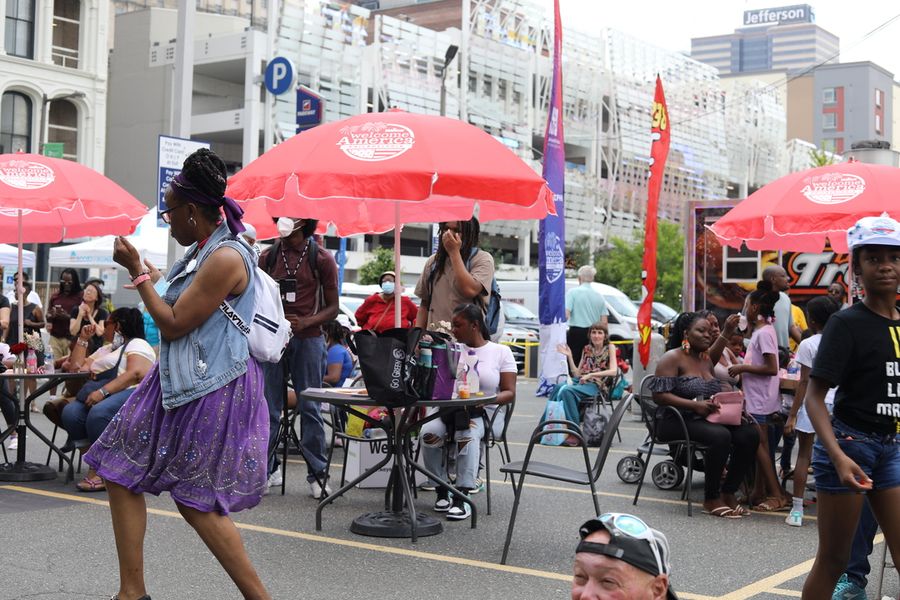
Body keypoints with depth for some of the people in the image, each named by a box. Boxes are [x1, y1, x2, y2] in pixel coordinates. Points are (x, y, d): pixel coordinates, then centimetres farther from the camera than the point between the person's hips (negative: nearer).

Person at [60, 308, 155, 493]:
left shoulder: (137, 344, 7)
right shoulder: (106, 349, 34)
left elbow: (136, 373, -13)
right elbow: (76, 367, 28)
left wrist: (102, 391, -22)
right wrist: (83, 339, 24)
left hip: (132, 393, -7)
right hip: (103, 396, 7)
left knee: (98, 413, -37)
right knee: (70, 413, -23)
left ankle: (100, 472, -28)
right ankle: (94, 468, -24)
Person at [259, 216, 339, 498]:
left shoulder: (321, 258, 2)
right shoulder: (268, 256, 9)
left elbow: (332, 307, 2)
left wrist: (305, 322, -15)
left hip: (308, 339, -2)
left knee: (310, 407, 0)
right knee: (268, 406, 2)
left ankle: (317, 473, 4)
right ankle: (267, 468, 10)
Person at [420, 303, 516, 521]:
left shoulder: (501, 352, 4)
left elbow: (510, 393, -2)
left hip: (486, 413, -3)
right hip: (451, 409, 3)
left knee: (467, 435, -37)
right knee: (428, 432, -29)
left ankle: (462, 498, -33)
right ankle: (442, 492, -13)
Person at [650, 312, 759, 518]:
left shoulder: (706, 359, 18)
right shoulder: (672, 358, -6)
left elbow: (718, 390, 30)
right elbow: (659, 395, -15)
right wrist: (695, 405, -23)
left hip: (705, 420, 7)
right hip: (678, 422, -7)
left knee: (750, 434, -16)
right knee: (720, 436, -34)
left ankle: (728, 492, -7)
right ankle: (711, 499, -20)